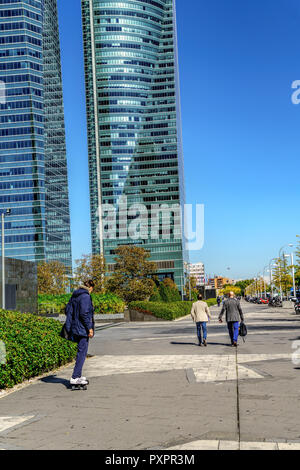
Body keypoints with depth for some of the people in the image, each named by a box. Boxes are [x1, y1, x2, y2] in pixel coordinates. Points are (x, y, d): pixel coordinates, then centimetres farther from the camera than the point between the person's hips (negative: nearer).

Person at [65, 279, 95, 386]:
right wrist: (90, 328, -18)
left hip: (75, 328, 9)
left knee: (81, 351, 19)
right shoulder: (85, 296, -16)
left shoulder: (74, 295, 12)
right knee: (82, 353, -6)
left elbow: (67, 310, 15)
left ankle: (78, 375, 25)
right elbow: (84, 313, -22)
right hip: (83, 329, -9)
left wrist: (70, 324, 23)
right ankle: (75, 378, -7)